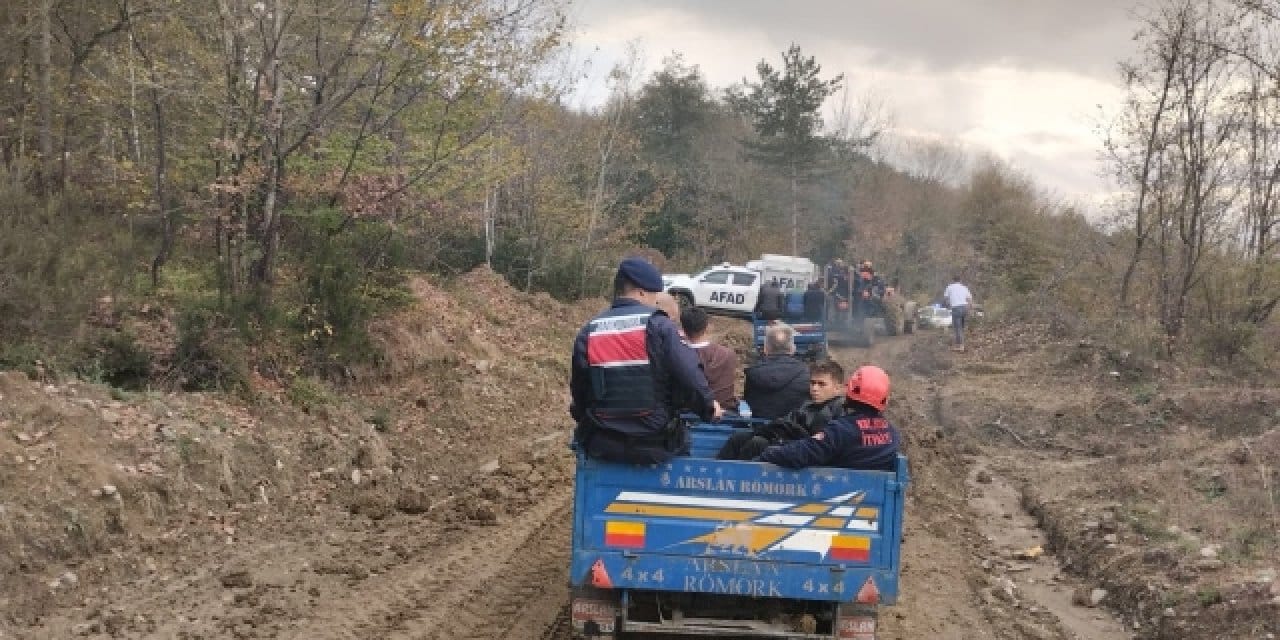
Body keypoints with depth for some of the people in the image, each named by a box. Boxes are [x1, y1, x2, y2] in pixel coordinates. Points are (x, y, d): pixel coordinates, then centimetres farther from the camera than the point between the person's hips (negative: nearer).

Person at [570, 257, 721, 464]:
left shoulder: (588, 333, 2)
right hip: (654, 446, -3)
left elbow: (578, 391, 8)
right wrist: (708, 407, 2)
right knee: (681, 439, 27)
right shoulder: (658, 326, -10)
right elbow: (689, 376, -15)